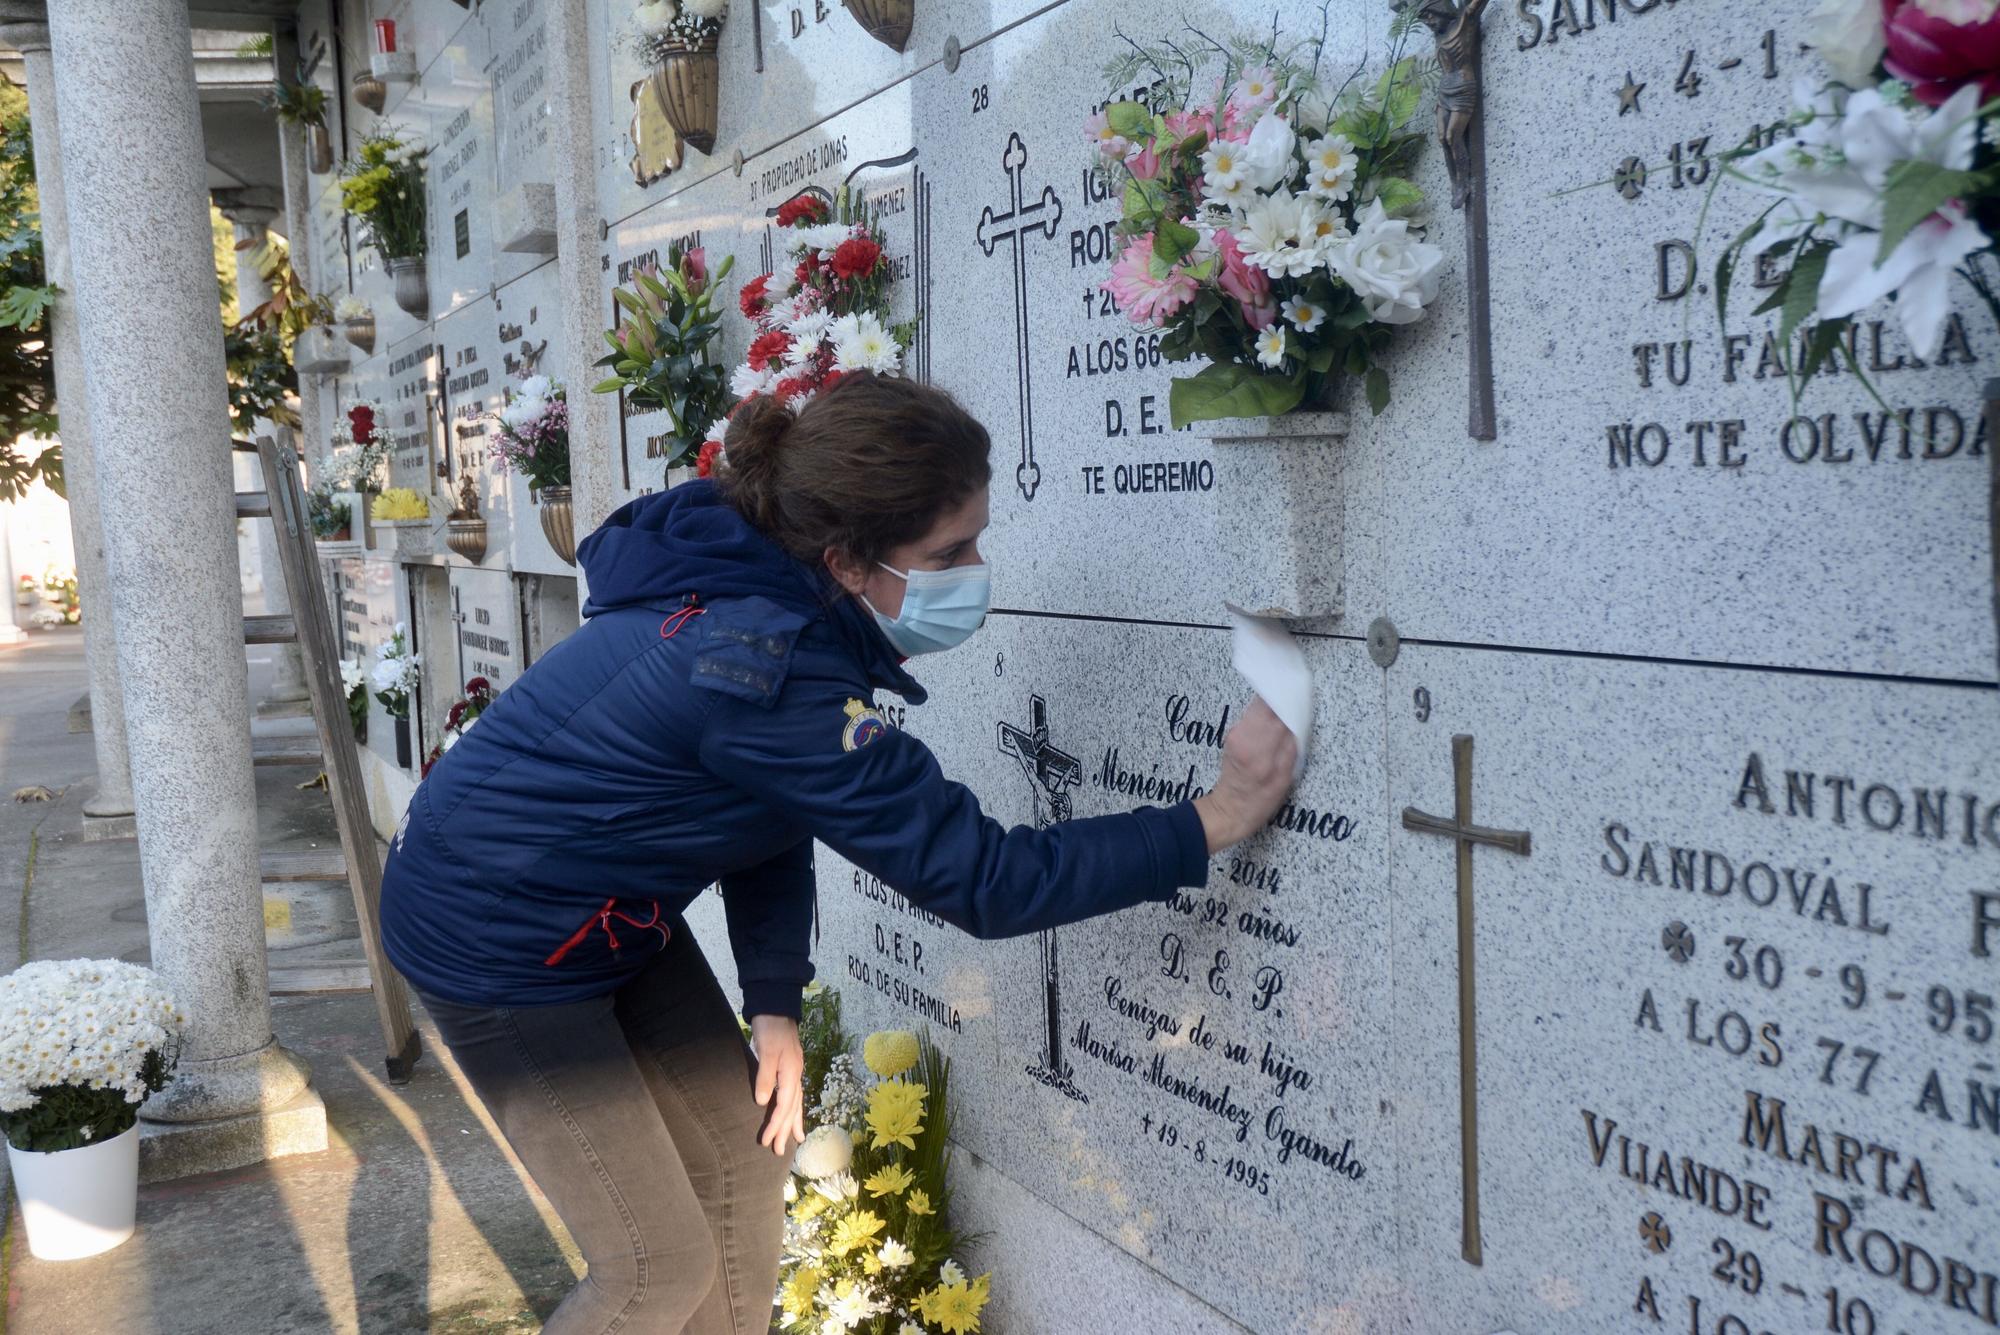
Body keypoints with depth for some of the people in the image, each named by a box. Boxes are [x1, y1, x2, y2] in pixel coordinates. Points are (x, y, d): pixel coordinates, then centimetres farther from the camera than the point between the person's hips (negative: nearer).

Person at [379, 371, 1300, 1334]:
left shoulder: (763, 589, -8)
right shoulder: (768, 675, -35)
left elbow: (771, 810, 4)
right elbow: (982, 881, -32)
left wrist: (773, 1003, 1)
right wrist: (1217, 820, -28)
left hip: (619, 920, 9)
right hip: (497, 948, -8)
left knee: (740, 1157, 12)